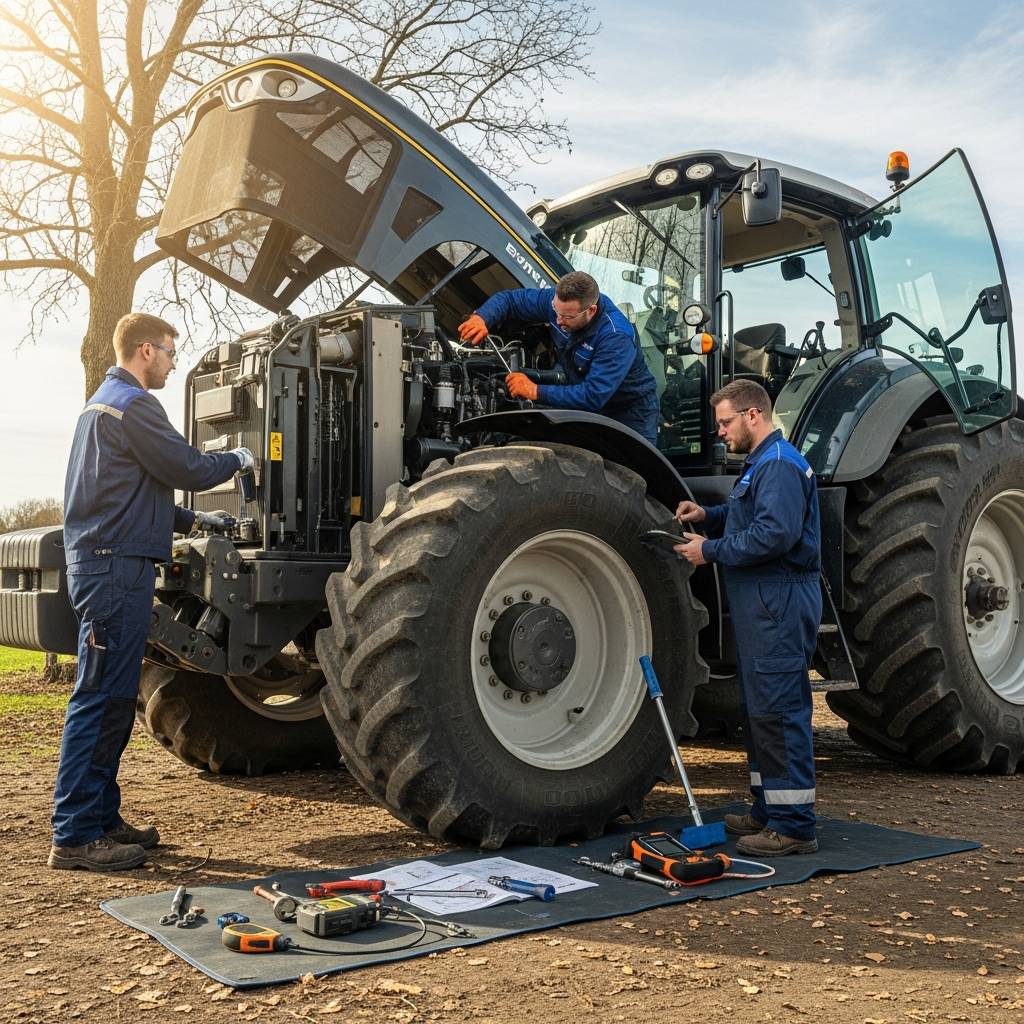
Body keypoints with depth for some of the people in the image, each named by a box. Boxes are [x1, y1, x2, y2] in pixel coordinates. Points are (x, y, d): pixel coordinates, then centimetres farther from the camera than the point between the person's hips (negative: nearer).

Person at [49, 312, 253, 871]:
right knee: (101, 698, -9)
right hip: (117, 565, -11)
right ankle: (75, 836, -5)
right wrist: (238, 459, 5)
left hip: (102, 562, 11)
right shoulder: (132, 404, -11)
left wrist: (191, 520, 24)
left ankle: (101, 818, 19)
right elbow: (188, 469, -13)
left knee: (112, 698, 13)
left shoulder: (102, 403, 23)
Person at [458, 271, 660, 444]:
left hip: (630, 412, -6)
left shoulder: (616, 337, -38)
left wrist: (535, 392, -39)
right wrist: (481, 318, -29)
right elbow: (510, 299, -6)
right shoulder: (557, 300, -18)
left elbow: (593, 396, -42)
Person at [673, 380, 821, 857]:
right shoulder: (761, 463, 20)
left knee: (778, 710, -8)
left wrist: (711, 550, -17)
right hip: (762, 602, 11)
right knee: (758, 709, 16)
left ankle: (794, 825, -1)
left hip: (781, 603, -11)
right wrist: (709, 515, 11)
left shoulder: (779, 464, -15)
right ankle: (768, 811, 26)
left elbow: (776, 532, -25)